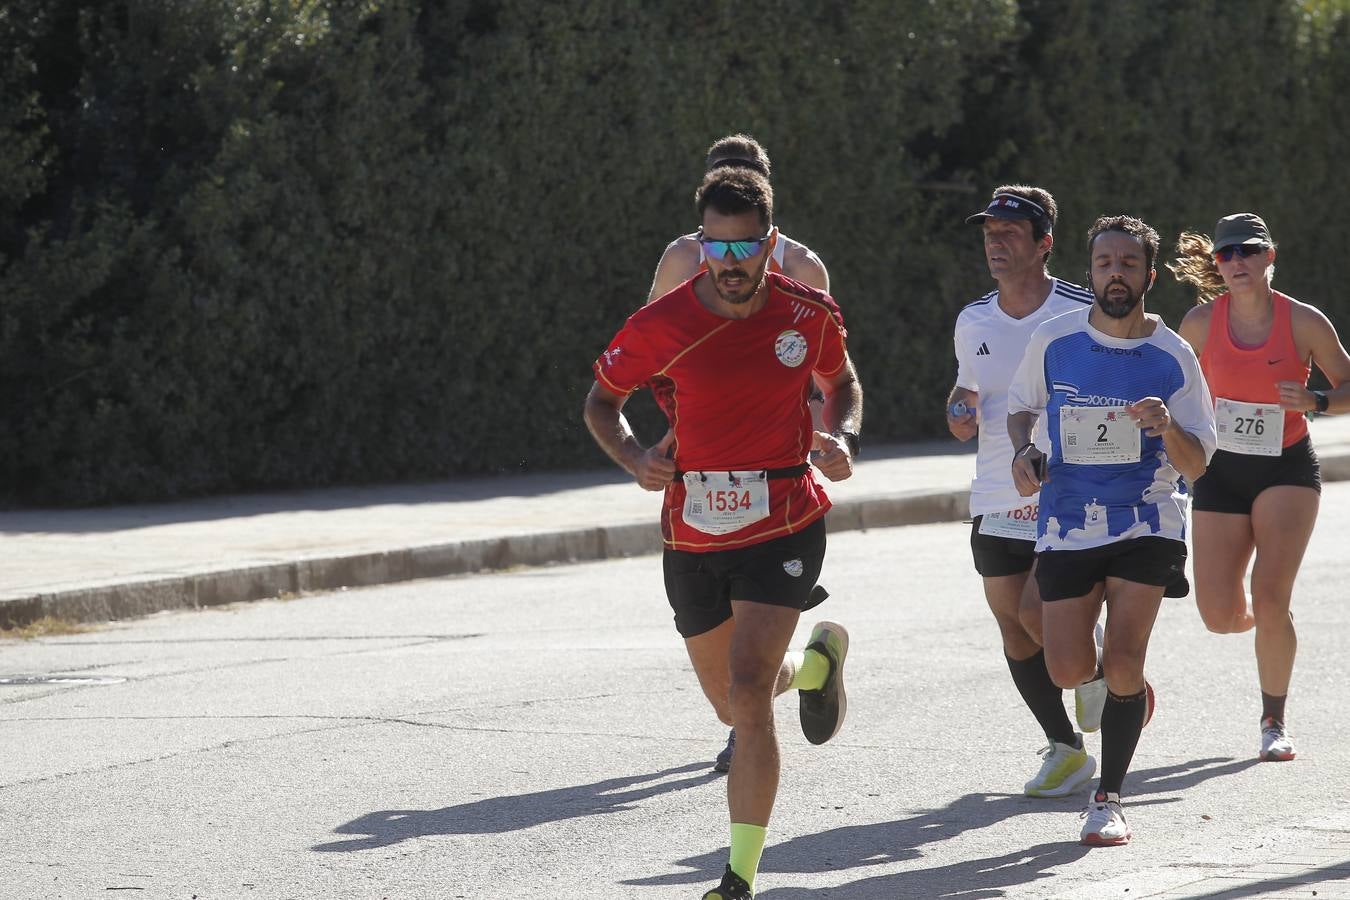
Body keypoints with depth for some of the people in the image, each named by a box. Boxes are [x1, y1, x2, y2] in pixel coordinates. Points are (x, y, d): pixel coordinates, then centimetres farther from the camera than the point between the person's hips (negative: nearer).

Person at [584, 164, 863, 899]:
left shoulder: (809, 314, -7)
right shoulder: (660, 326, -12)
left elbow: (842, 381, 14)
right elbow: (601, 400, 3)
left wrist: (841, 439, -6)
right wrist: (634, 457, -16)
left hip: (784, 528, -2)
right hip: (692, 537, 2)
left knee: (747, 694, -17)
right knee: (734, 705, 16)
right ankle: (815, 662, 53)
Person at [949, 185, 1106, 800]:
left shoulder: (1084, 315, -9)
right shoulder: (972, 323, 7)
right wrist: (960, 412, 0)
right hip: (995, 505, 5)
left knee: (1037, 615, -17)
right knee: (1014, 629, 5)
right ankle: (1064, 749, 19)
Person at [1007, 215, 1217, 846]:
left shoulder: (1173, 357, -6)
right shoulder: (1054, 340, -3)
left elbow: (1195, 467, -4)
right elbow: (1021, 403, 16)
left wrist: (1168, 427, -25)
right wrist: (1023, 451, -4)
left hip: (1147, 526, -2)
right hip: (1067, 527, 2)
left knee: (1122, 663, -15)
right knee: (1068, 672, -1)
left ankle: (1108, 799, 1)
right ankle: (1126, 680, 37)